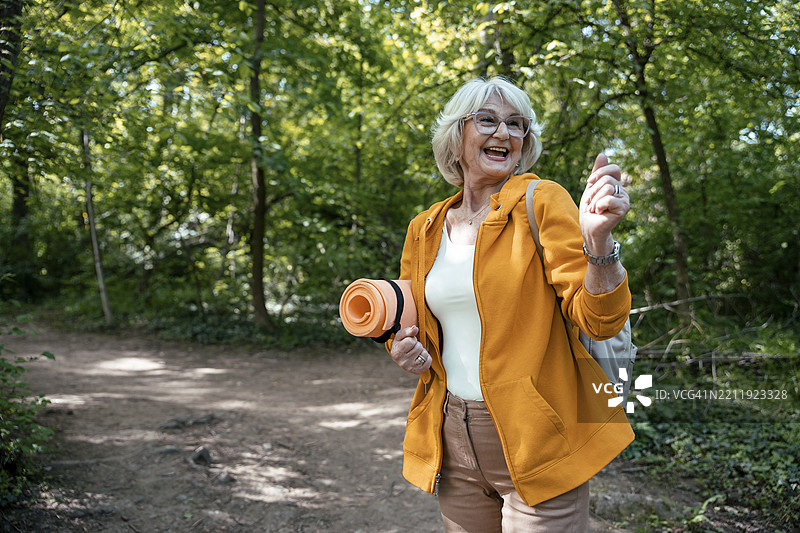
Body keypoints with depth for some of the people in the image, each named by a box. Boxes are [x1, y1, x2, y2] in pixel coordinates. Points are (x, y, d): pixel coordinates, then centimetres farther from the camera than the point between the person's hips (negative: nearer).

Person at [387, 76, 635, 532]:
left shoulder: (542, 202, -6)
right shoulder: (425, 229, 7)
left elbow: (600, 320, -13)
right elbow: (405, 323, 19)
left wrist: (598, 238, -30)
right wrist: (403, 348, -3)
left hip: (536, 439, -4)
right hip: (453, 442, 5)